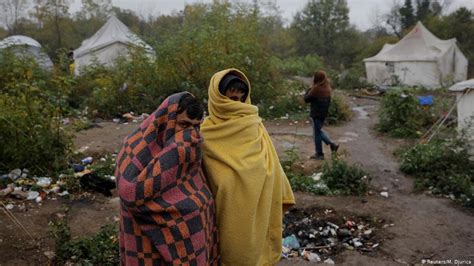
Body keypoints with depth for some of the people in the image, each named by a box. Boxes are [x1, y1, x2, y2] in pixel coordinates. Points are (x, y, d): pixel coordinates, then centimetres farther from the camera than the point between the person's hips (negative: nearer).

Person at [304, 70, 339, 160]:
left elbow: (306, 99, -14)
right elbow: (329, 100, 11)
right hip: (324, 113, 8)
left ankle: (319, 154, 14)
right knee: (319, 130, 24)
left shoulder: (316, 88, -21)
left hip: (316, 113, -8)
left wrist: (310, 89, -3)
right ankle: (332, 144, 17)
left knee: (317, 133, 5)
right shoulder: (327, 88, 3)